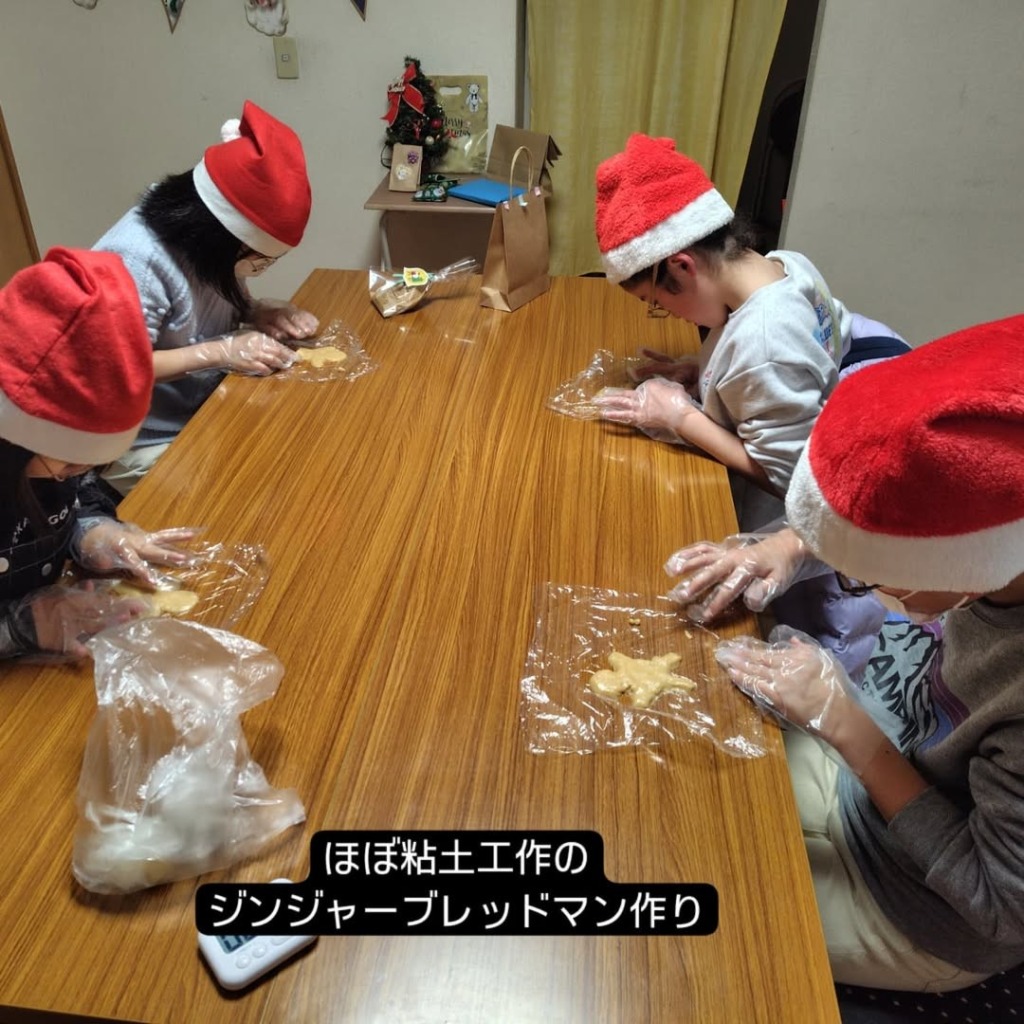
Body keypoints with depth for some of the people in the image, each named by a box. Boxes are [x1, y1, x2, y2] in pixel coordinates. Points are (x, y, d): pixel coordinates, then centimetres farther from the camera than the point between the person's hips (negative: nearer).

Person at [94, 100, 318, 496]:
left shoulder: (208, 243, -4)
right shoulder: (135, 261, -27)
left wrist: (262, 314, -9)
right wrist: (221, 351, -29)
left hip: (207, 412, 7)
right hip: (148, 446, -7)